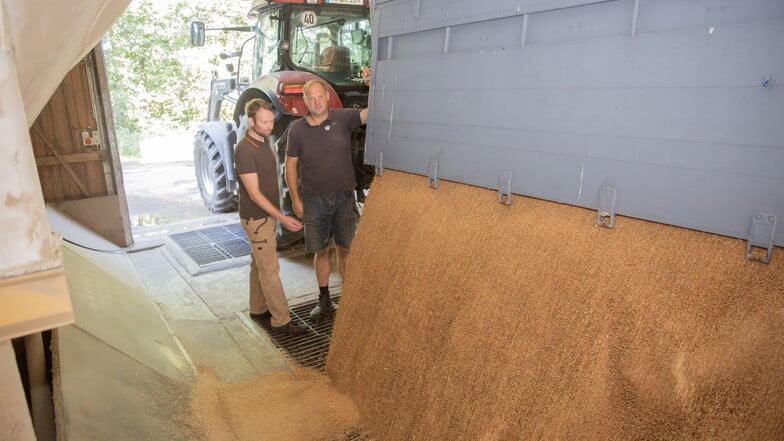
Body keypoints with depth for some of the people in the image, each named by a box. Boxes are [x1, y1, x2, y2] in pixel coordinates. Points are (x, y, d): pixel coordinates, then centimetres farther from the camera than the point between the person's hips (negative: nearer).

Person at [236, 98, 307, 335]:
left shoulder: (264, 141, 8)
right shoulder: (244, 150, -21)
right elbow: (254, 193, -23)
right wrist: (282, 218, -27)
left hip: (267, 215, 9)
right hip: (256, 218, -9)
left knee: (259, 265, 18)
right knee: (270, 270, -3)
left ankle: (258, 309, 31)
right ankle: (281, 321, 5)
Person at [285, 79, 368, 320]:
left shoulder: (343, 118, -6)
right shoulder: (297, 129, -3)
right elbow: (291, 165, 3)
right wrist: (295, 198, -1)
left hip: (343, 196, -1)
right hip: (314, 199, 1)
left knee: (345, 249, 7)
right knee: (320, 251, 11)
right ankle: (324, 301, 26)